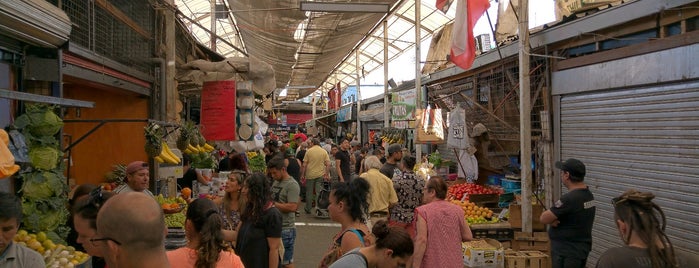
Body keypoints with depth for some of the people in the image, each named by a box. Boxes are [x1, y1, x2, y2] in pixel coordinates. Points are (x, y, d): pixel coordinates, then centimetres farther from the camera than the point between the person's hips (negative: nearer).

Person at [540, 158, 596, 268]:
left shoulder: (569, 199, -26)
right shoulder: (588, 194, 4)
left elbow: (543, 219, -20)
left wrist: (552, 220, 0)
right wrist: (553, 218, -10)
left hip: (567, 254, -9)